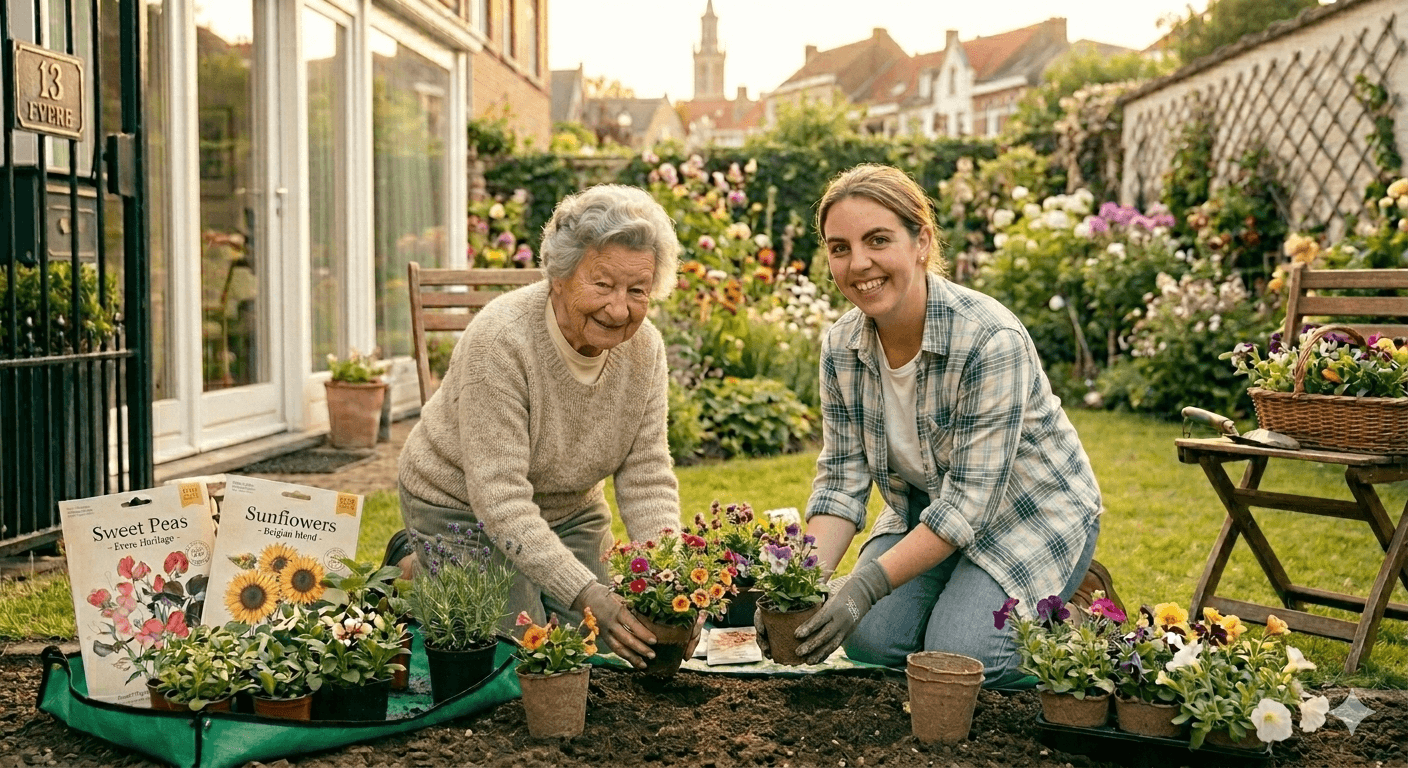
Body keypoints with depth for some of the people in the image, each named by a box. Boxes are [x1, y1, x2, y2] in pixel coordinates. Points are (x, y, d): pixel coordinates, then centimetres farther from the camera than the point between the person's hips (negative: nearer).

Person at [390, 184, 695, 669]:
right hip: (463, 507, -6)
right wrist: (584, 593, -43)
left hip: (570, 509, 6)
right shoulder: (500, 340, -32)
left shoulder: (644, 348, -13)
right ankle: (417, 567, 14)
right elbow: (500, 498, -35)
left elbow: (647, 480, -12)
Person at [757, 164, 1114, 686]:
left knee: (960, 654, -23)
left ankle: (1067, 608, 8)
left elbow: (971, 499, -31)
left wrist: (868, 583, -38)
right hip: (924, 513, 5)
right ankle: (961, 595, 15)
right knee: (870, 640, -15)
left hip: (1030, 513, -5)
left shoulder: (991, 341, -30)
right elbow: (841, 478, -8)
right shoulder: (840, 348, -11)